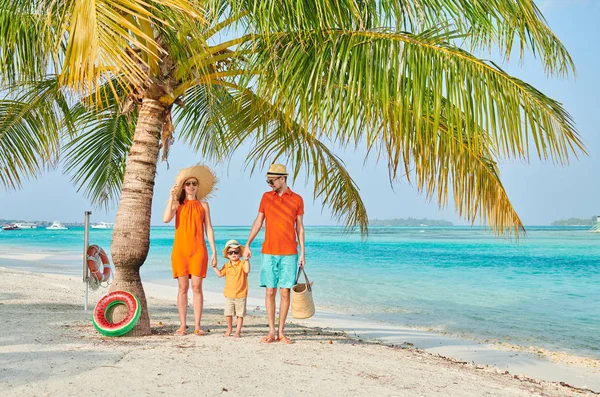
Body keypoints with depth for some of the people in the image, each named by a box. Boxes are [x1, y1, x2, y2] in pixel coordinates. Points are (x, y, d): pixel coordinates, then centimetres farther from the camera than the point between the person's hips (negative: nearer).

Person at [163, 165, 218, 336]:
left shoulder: (203, 205, 11)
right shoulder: (177, 203, 9)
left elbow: (208, 229, 9)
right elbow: (166, 219, -10)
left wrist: (214, 251, 3)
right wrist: (171, 197, -8)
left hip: (198, 250, 0)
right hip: (180, 249, 0)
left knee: (196, 287, -2)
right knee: (183, 287, 1)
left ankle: (197, 325, 2)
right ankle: (182, 325, 6)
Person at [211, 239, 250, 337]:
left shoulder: (242, 264, -7)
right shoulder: (226, 265, 6)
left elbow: (247, 270, -25)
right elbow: (220, 274, 7)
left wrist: (246, 260, -32)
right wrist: (215, 267, -3)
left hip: (240, 294, -3)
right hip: (229, 294, 3)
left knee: (240, 314, 5)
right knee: (228, 314, 8)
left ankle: (238, 331, 16)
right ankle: (229, 328, 30)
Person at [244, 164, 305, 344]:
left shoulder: (297, 199, 4)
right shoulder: (266, 197, 9)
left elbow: (300, 227, 6)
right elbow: (258, 222, 11)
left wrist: (302, 253, 2)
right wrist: (247, 244, 3)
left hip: (289, 254, -1)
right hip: (269, 253, 1)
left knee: (285, 292, 0)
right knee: (270, 291, 1)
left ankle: (281, 331, 8)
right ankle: (271, 331, 8)